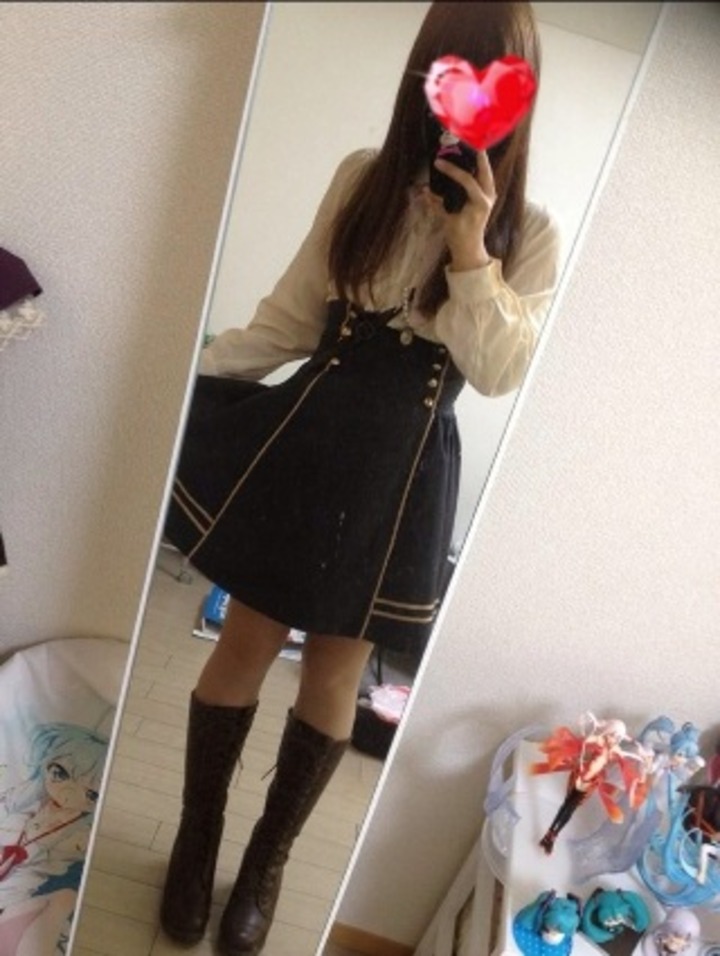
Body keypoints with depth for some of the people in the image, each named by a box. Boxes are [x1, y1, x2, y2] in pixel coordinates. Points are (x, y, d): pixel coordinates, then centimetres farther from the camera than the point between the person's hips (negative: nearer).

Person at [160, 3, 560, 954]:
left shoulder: (530, 232, 2)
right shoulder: (363, 179, 5)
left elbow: (499, 371, -7)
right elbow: (293, 314, 5)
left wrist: (471, 251, -15)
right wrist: (197, 366, -3)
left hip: (406, 467, 0)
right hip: (309, 433, 1)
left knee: (336, 667, 10)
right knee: (246, 641, 7)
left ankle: (267, 860, 37)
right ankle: (196, 841, 35)